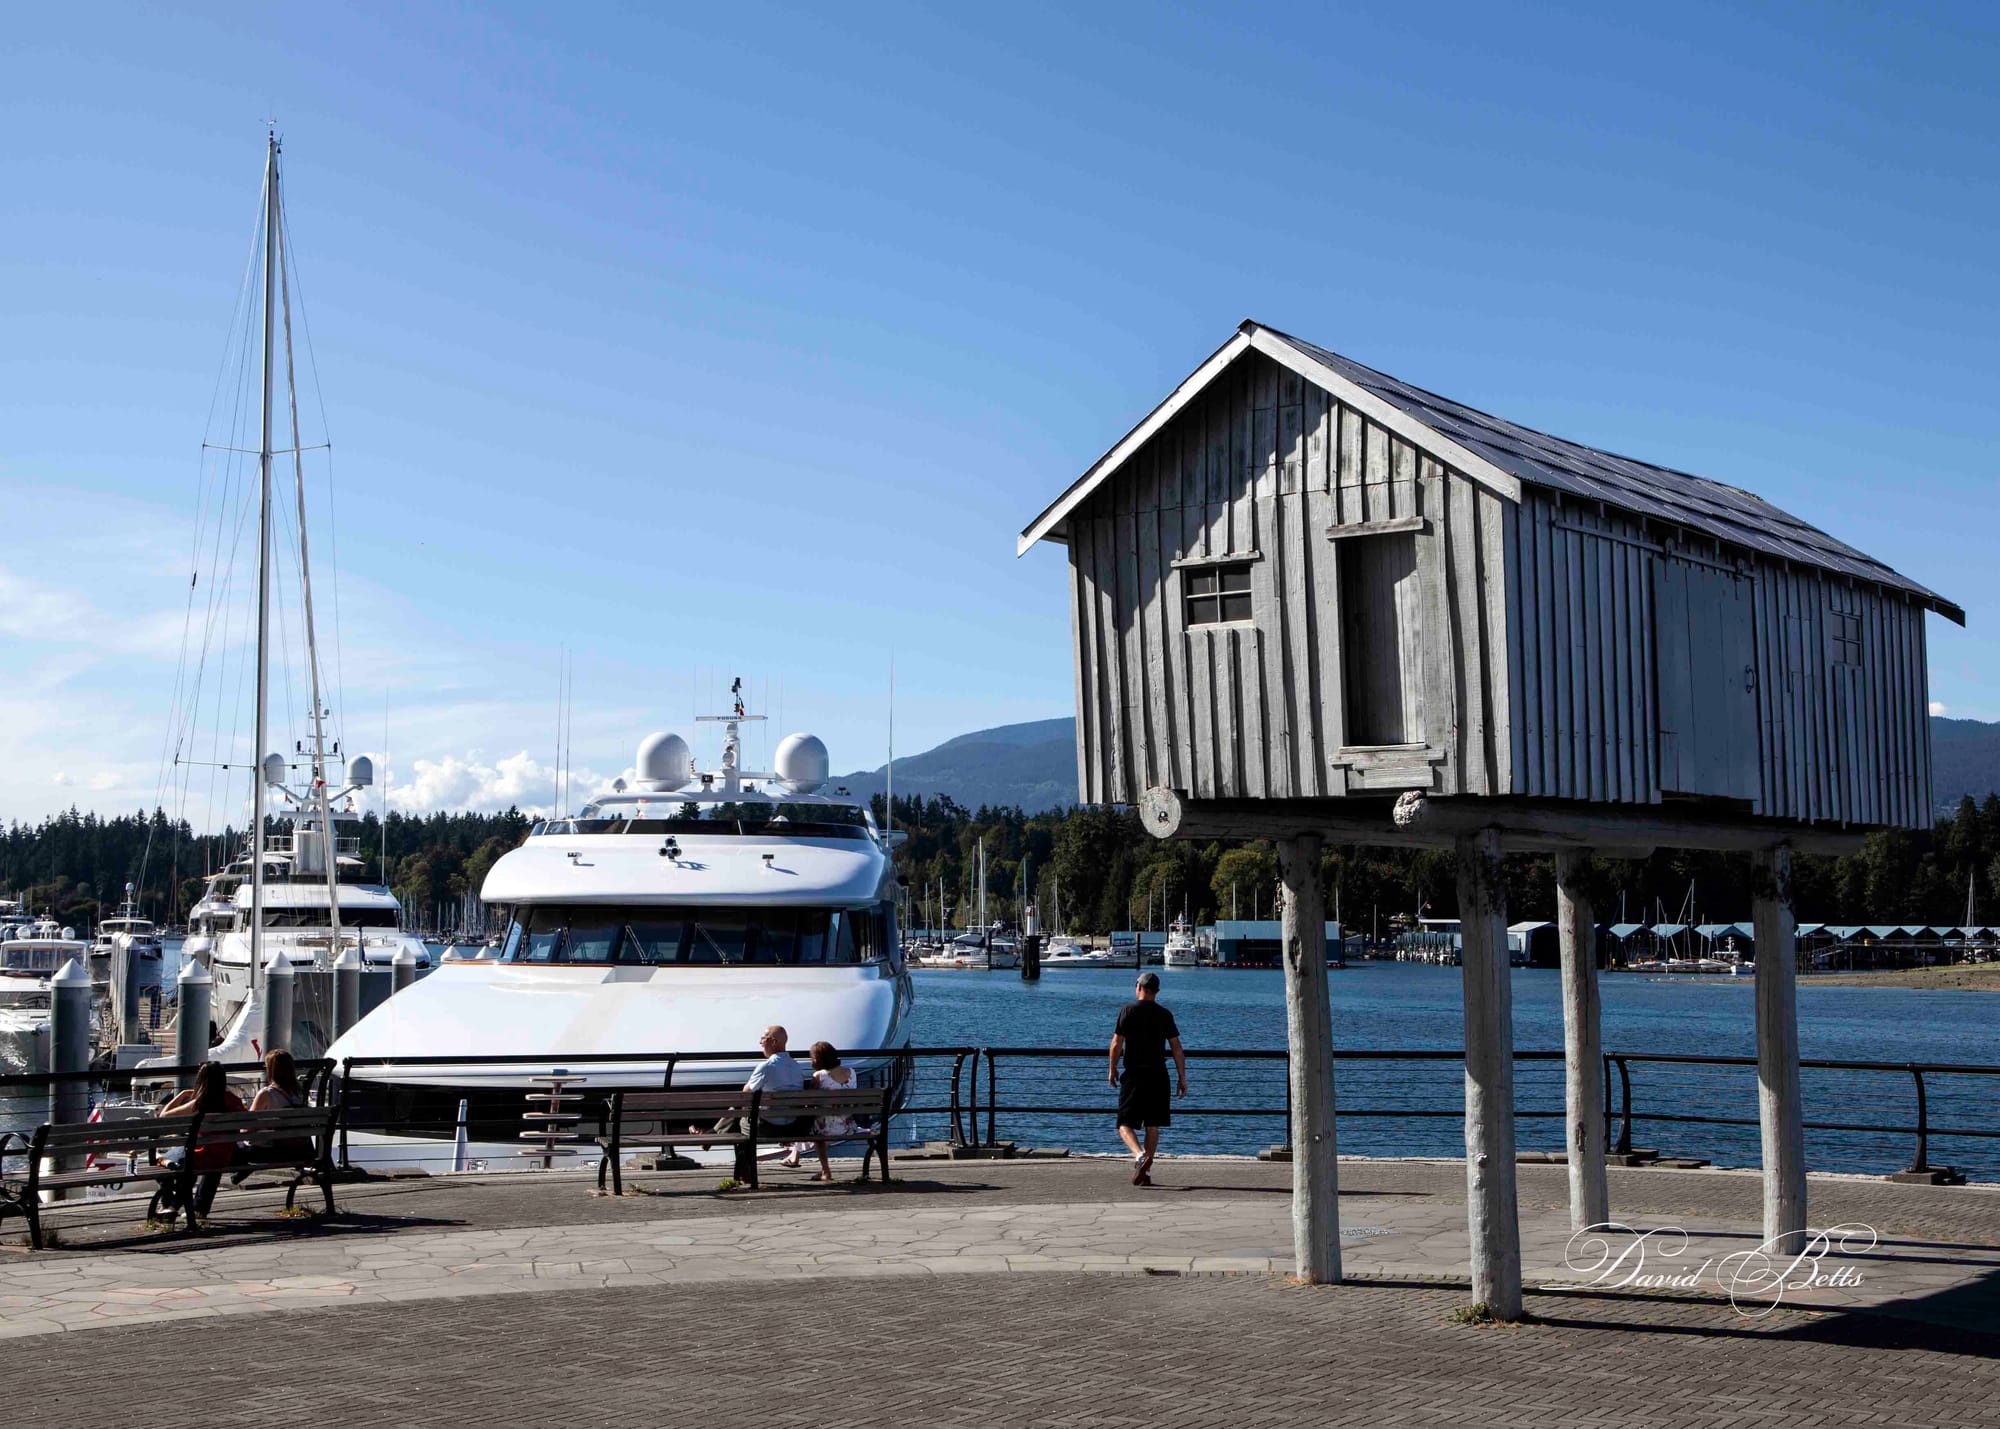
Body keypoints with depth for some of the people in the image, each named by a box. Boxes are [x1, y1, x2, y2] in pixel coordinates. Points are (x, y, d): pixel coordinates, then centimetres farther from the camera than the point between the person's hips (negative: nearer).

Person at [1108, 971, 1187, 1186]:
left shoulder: (1128, 1010, -4)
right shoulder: (1165, 1015, 5)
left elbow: (1117, 1044, -7)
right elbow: (1177, 1048, 3)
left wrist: (1112, 1070, 6)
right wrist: (1182, 1078, 7)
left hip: (1134, 1075, -3)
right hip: (1158, 1075, 3)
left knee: (1125, 1124, -1)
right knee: (1152, 1126, 12)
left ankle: (1139, 1156, -27)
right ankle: (1147, 1172, 11)